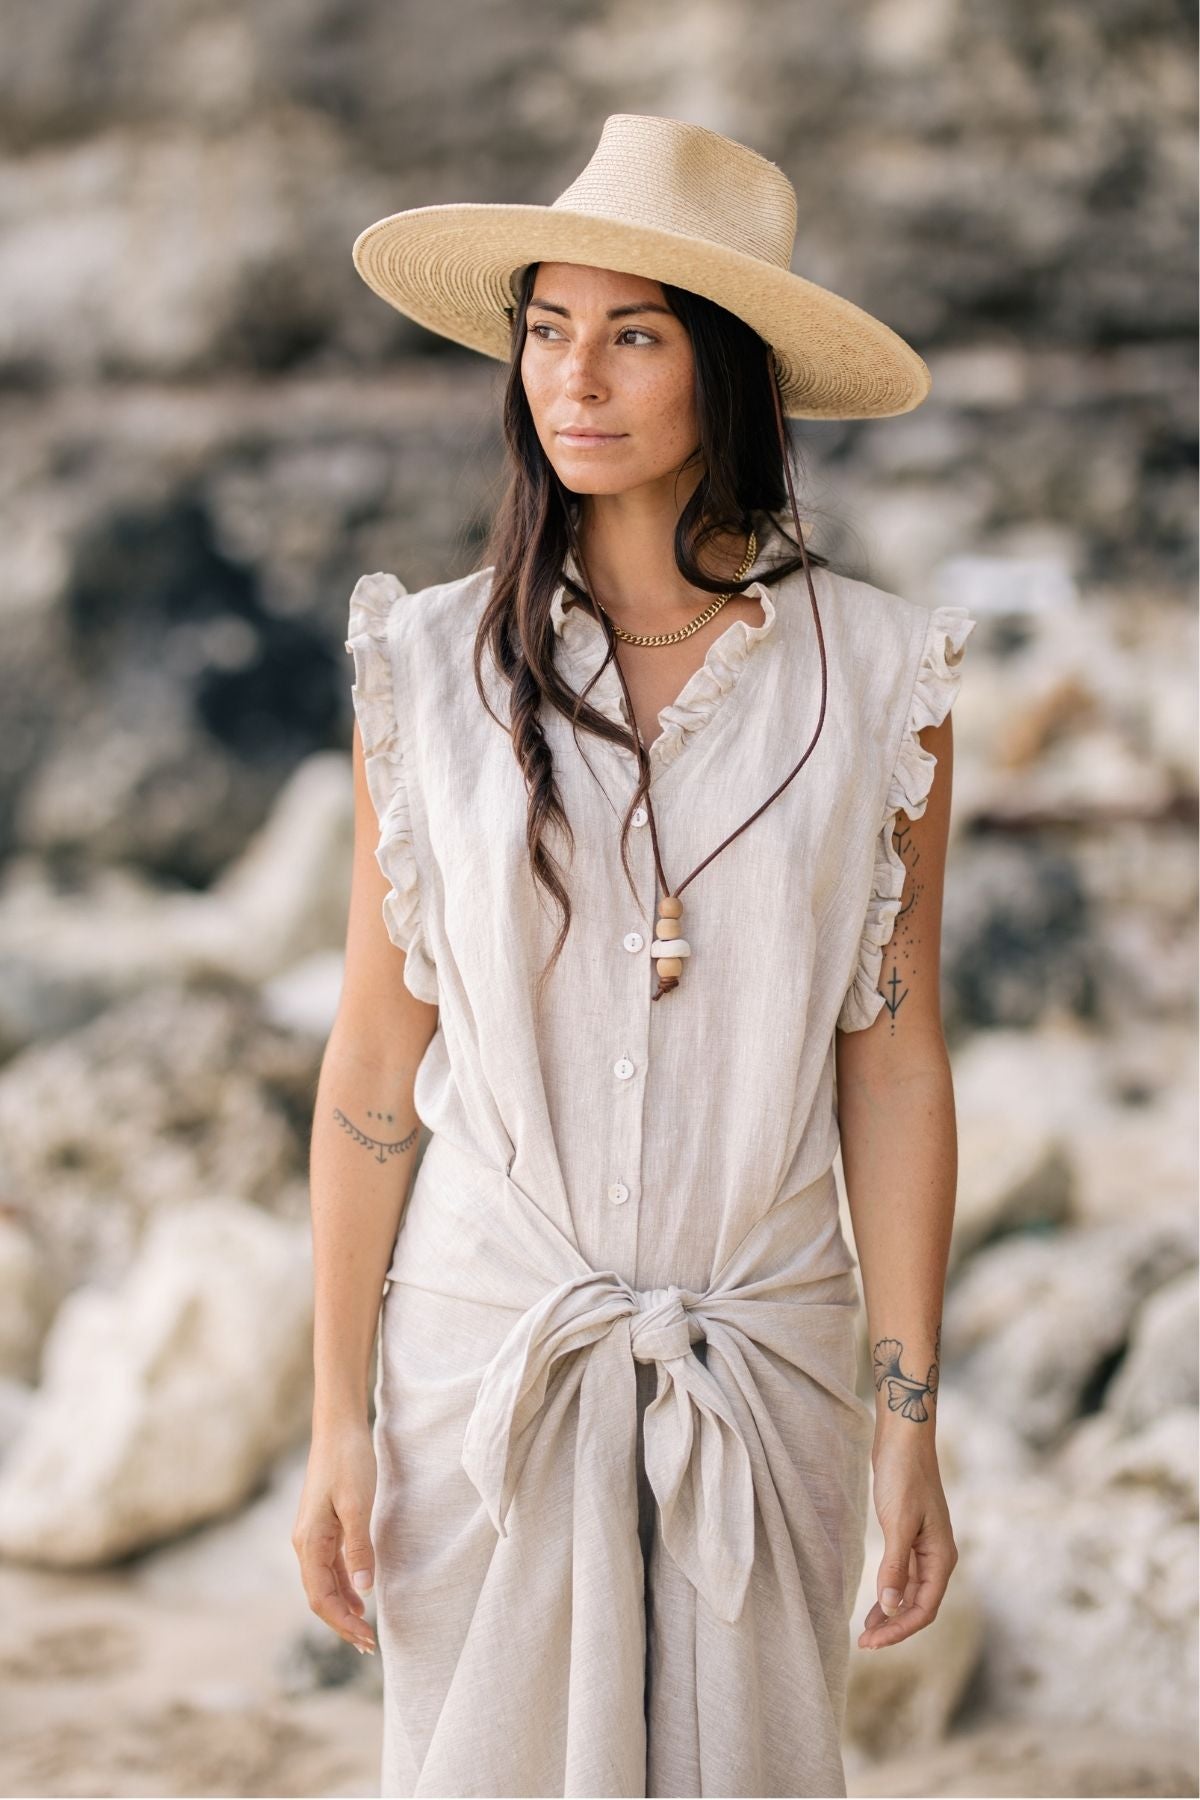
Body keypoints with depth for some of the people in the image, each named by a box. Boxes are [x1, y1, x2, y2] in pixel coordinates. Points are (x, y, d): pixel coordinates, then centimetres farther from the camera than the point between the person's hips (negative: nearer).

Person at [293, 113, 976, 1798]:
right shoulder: (435, 667, -3)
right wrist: (336, 1420, -2)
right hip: (480, 1345, 0)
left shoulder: (875, 677, -3)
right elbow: (373, 1066, 0)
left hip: (767, 1361, 0)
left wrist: (911, 1418, -1)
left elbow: (893, 1063, 0)